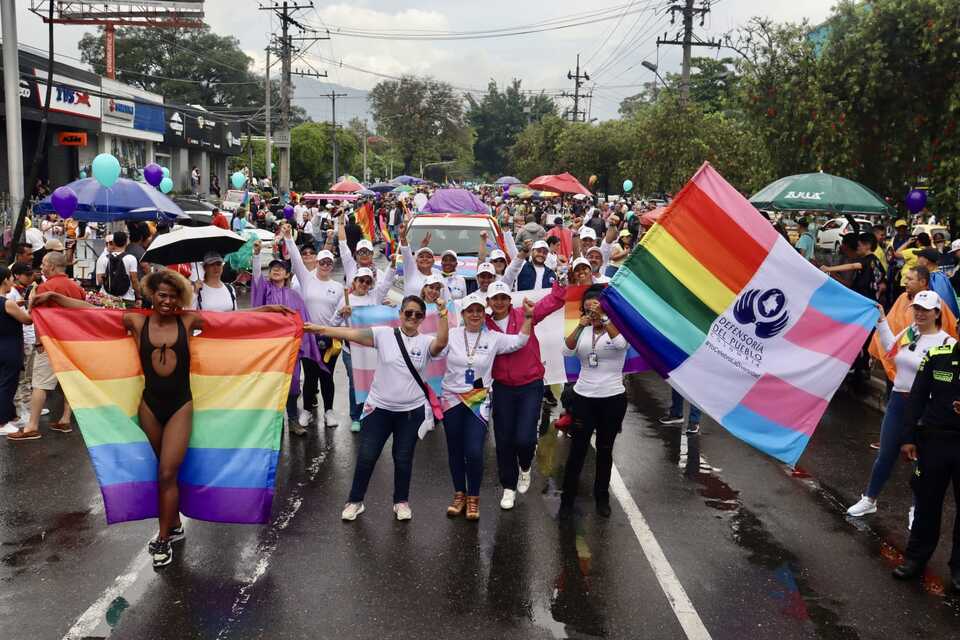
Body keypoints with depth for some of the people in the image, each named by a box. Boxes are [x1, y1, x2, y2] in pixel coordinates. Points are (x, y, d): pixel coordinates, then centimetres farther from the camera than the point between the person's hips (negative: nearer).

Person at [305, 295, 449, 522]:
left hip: (411, 411, 0)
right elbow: (351, 334, -14)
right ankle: (355, 501, 25)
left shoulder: (425, 341, -5)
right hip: (379, 407, 0)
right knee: (366, 456, 6)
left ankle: (402, 502, 31)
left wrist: (443, 317, -37)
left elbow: (441, 343, -27)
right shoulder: (384, 334, -6)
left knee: (403, 458, 11)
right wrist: (318, 329, -24)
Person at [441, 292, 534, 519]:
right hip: (452, 399, 1)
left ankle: (473, 497, 12)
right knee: (455, 450, 11)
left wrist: (528, 317, -10)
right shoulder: (452, 334, -3)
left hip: (479, 400, -1)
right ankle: (459, 495, 28)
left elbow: (519, 341, -2)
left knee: (474, 452, -9)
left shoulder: (493, 338, 0)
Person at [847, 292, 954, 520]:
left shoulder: (946, 343, -13)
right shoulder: (907, 333, 5)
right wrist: (882, 320, 27)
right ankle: (869, 500, 28)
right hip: (898, 401, 5)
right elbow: (891, 348, 27)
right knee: (885, 455, 15)